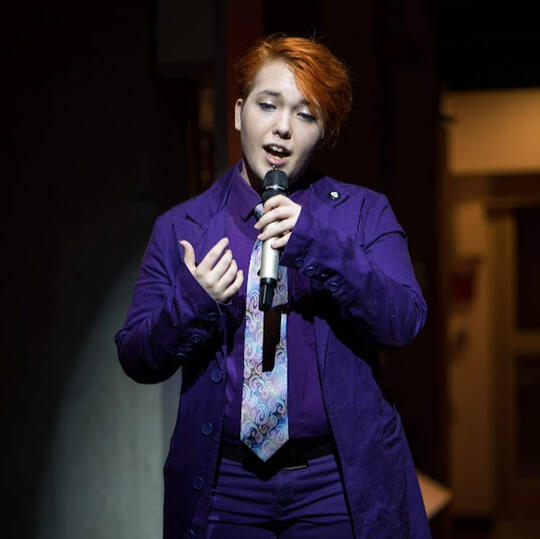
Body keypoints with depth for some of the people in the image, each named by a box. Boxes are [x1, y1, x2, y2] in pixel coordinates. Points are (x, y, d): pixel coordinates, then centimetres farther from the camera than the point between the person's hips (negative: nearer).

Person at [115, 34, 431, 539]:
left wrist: (320, 247, -22)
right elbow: (135, 359, 2)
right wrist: (190, 304, -17)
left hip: (340, 484, -1)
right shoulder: (180, 228, 5)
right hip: (223, 487, 1)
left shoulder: (364, 213, 3)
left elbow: (404, 322, -11)